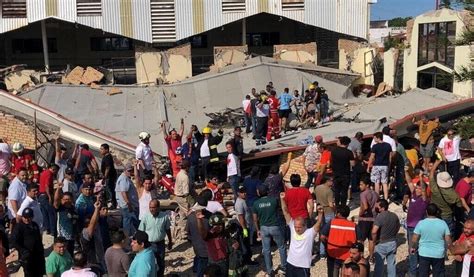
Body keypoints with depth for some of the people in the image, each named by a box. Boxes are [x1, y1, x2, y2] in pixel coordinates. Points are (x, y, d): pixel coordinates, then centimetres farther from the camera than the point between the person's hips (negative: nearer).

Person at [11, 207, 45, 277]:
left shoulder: (35, 225, 11)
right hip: (27, 256, -7)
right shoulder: (18, 227, -10)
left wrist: (41, 251, 18)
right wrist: (23, 251, -25)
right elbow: (14, 242, -15)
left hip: (38, 255, 7)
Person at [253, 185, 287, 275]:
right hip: (275, 227, -1)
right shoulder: (274, 200, -13)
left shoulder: (256, 204, -8)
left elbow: (255, 219, -1)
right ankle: (284, 266, 27)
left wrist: (258, 230, 11)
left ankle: (269, 270, 19)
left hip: (264, 228, 1)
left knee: (266, 250, 12)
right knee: (281, 247, 17)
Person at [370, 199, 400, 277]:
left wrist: (374, 242, -13)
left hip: (382, 244, -6)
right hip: (393, 243, 6)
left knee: (379, 264, 7)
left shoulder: (380, 217, -22)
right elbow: (398, 227, 15)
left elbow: (374, 232, -28)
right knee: (391, 264, 16)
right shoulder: (394, 216, 1)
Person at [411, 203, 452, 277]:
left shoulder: (421, 223, -11)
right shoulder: (443, 223, -9)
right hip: (439, 254, 1)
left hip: (424, 254, 0)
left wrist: (413, 247, 11)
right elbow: (448, 240, -6)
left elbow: (414, 239, -8)